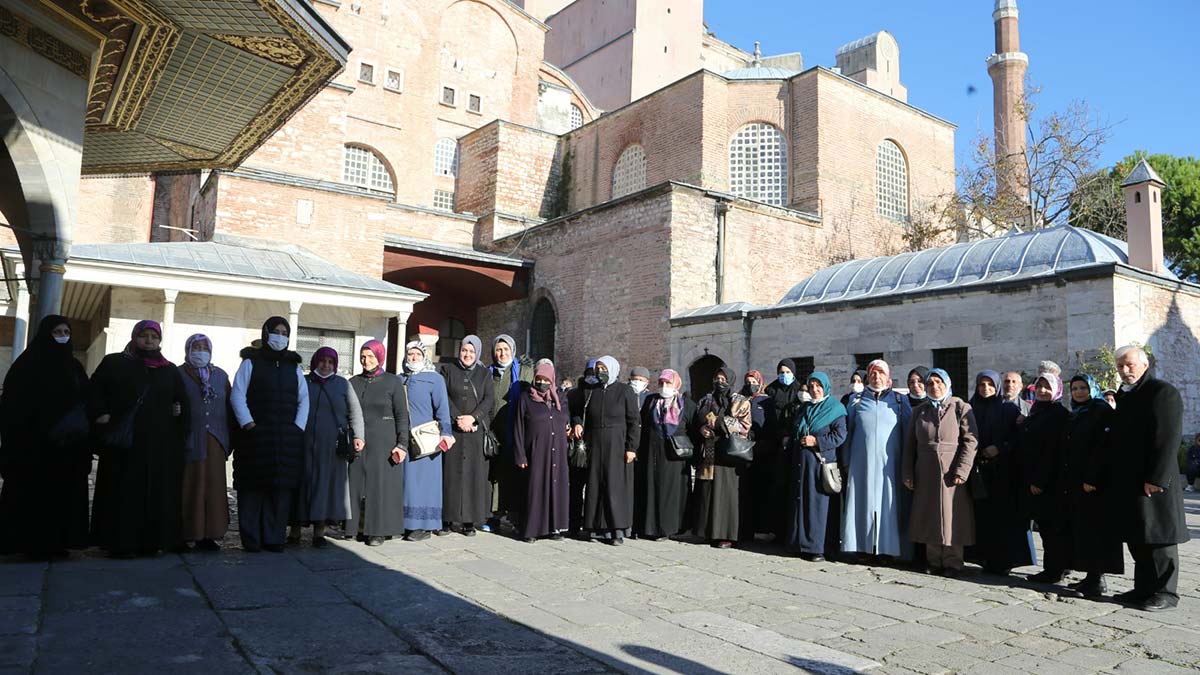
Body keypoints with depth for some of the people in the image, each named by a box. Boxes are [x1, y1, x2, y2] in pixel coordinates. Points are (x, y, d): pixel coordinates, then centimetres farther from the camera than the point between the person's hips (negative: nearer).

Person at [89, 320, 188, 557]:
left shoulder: (170, 370, 15)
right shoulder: (114, 363, 9)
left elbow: (182, 403, 16)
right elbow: (95, 391, 4)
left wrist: (179, 428, 1)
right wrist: (102, 415, -9)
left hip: (160, 445, 3)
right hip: (123, 442, -3)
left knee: (157, 493, 1)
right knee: (124, 492, -4)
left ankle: (151, 541, 6)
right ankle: (120, 542, 1)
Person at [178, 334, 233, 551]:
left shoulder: (221, 376, 14)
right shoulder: (179, 375, 5)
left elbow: (230, 407, 12)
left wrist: (230, 440, 5)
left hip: (214, 442, 3)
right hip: (189, 441, -3)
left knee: (213, 487, 2)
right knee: (189, 487, -1)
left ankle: (208, 535, 7)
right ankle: (184, 535, 5)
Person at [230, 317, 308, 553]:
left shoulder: (294, 367, 16)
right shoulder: (251, 363, 6)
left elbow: (303, 400, 13)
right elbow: (237, 395, -2)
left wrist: (298, 428, 0)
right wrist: (249, 425, -11)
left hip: (287, 438, 3)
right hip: (257, 435, -3)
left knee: (282, 487, 0)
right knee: (253, 487, -2)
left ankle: (274, 538, 7)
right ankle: (251, 539, 5)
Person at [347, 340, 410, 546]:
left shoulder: (393, 382, 0)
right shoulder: (354, 382, 11)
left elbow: (402, 416, -2)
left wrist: (402, 444, -9)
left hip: (383, 443, -3)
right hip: (357, 443, 3)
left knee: (381, 484, -2)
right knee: (357, 484, 4)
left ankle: (377, 530, 6)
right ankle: (358, 527, 14)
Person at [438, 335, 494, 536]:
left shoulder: (484, 373, 12)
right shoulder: (448, 370, 9)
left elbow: (488, 399, 1)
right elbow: (443, 397, -1)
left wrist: (473, 417, -13)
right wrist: (458, 418, -12)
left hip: (476, 430, 1)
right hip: (452, 429, -1)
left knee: (474, 472, -2)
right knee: (451, 472, -2)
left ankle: (469, 521, 2)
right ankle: (448, 520, 2)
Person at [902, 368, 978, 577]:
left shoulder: (961, 408, 1)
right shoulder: (919, 411, 13)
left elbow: (970, 441, -7)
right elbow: (910, 444, 13)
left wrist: (961, 471, -15)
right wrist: (908, 472, 5)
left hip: (951, 473, -4)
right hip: (926, 473, 4)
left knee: (952, 518, 0)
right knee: (929, 518, 6)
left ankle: (953, 563, 10)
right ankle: (934, 561, 15)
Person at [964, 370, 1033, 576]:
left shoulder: (1010, 408, 3)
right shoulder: (971, 408, 10)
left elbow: (1018, 436, -3)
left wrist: (1000, 448, -14)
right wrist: (976, 454, -4)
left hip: (1003, 468, -2)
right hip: (978, 468, 2)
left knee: (1003, 514, -4)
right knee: (982, 515, 1)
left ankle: (1003, 560, 1)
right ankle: (986, 558, 6)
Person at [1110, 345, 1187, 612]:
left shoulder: (1163, 392, -9)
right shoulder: (1124, 395, 16)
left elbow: (1168, 439, -15)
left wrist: (1156, 478, -20)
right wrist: (1117, 477, 13)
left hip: (1153, 482, -8)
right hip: (1128, 481, 8)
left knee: (1159, 535, -1)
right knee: (1136, 538, 12)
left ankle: (1165, 592, 8)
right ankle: (1144, 588, 20)